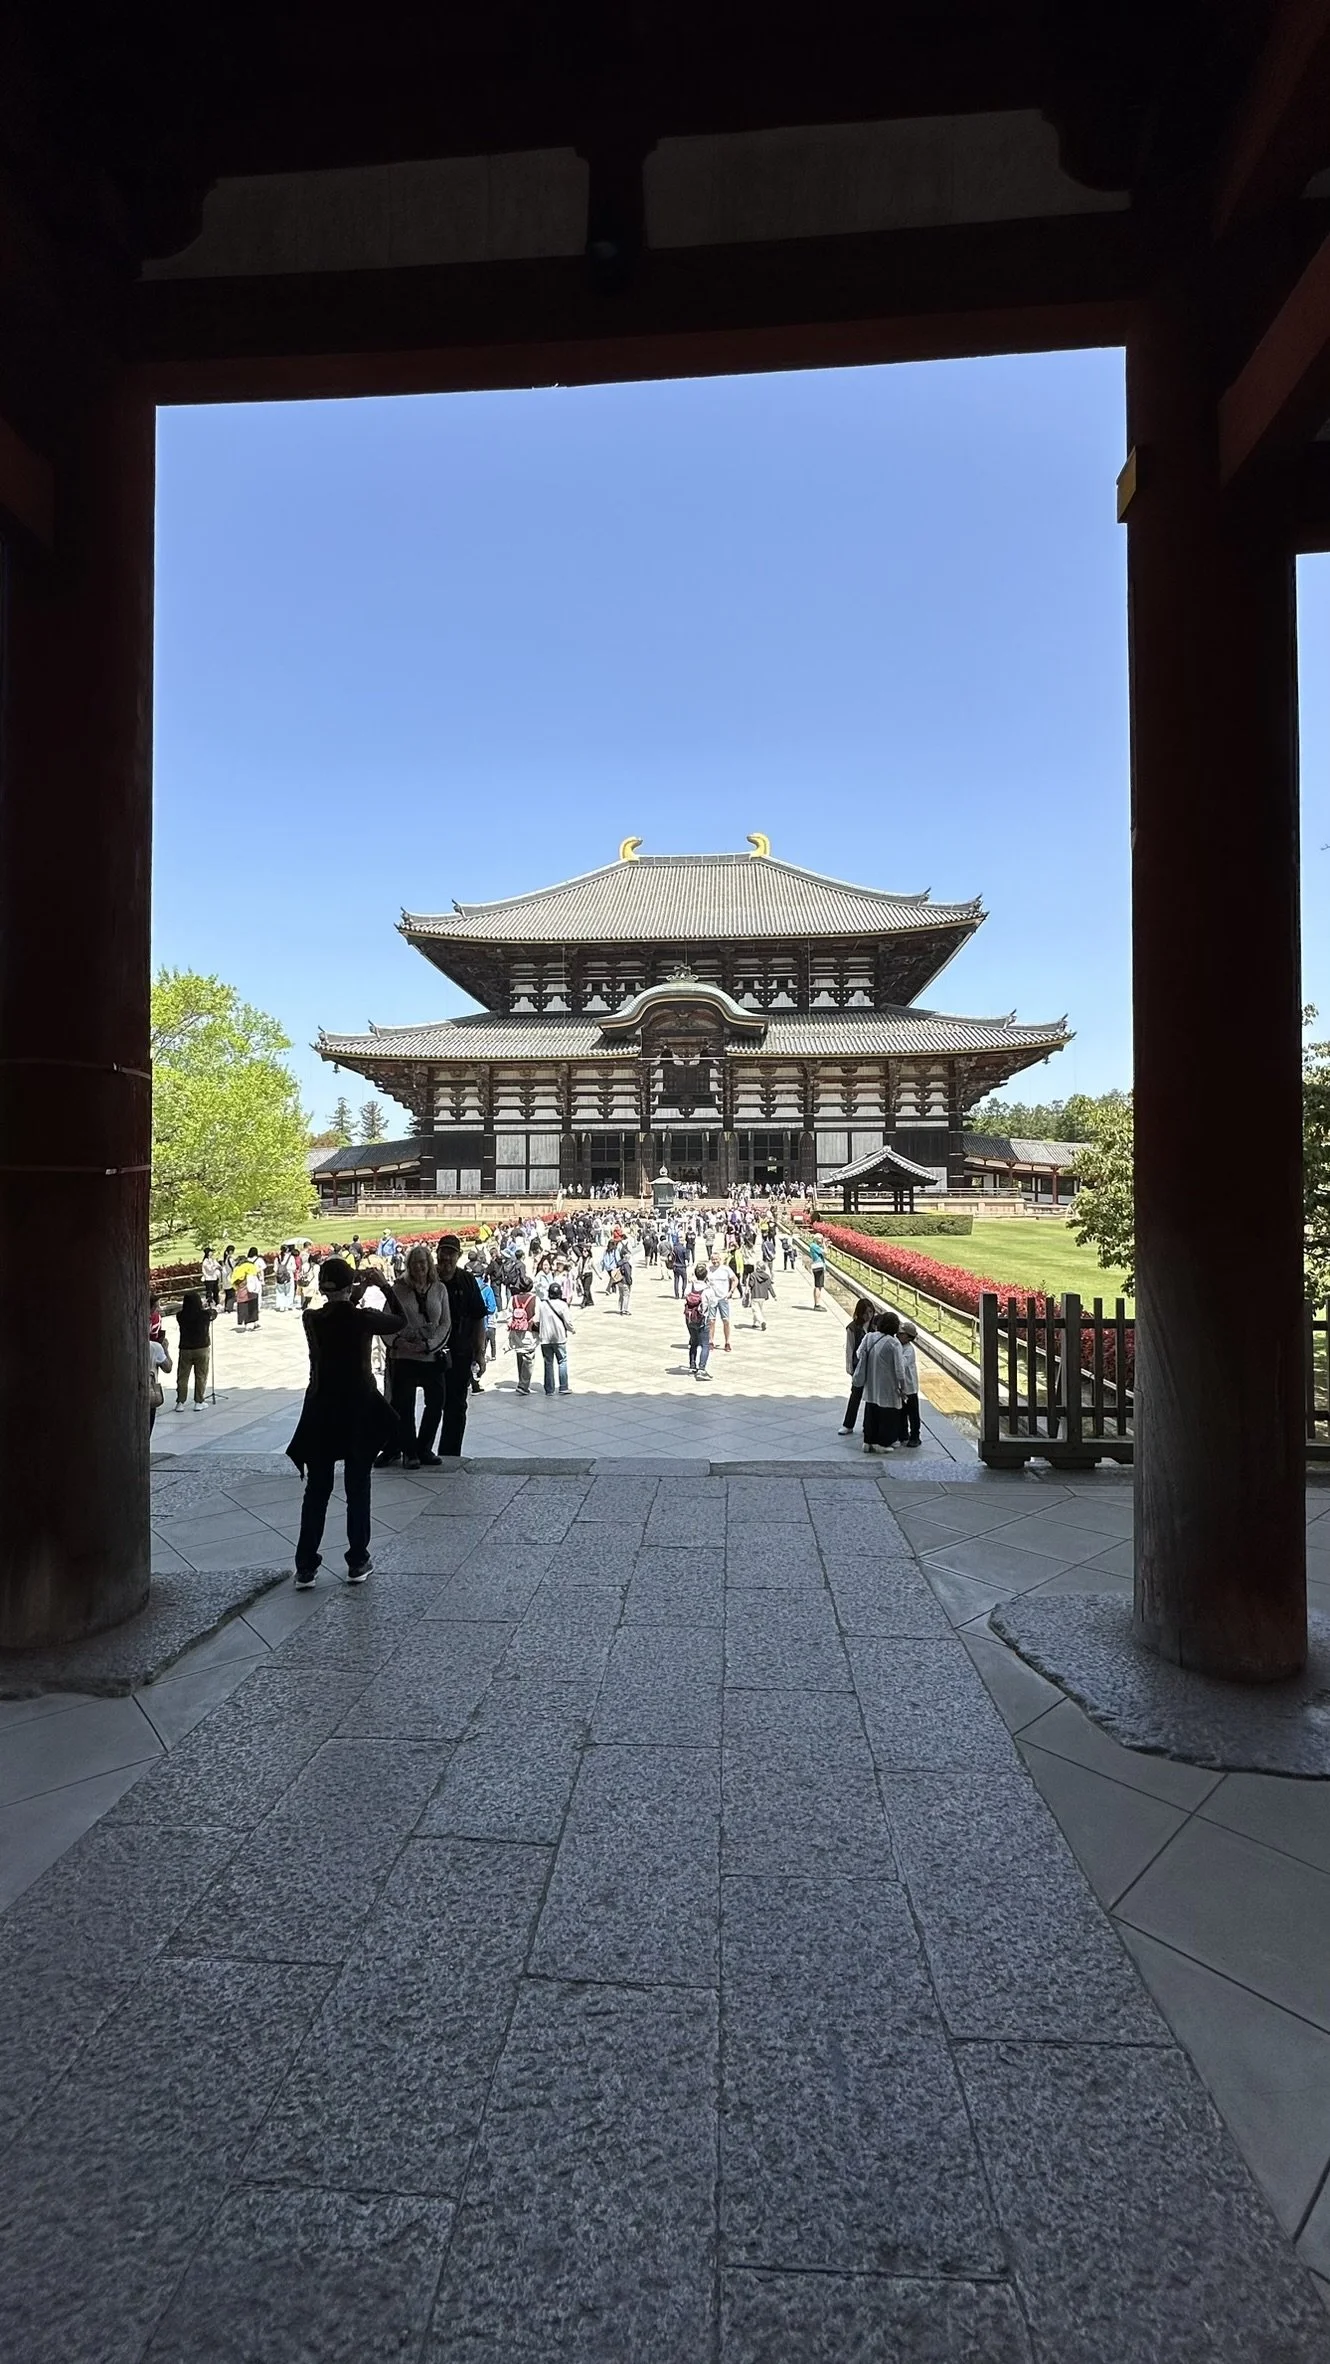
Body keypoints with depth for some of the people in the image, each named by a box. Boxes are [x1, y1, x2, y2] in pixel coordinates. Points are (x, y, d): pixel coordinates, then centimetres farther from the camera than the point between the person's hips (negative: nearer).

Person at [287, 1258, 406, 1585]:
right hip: (359, 1410, -2)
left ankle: (305, 1568, 15)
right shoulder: (362, 1318, -14)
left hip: (321, 1411, 3)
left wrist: (354, 1299, 12)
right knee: (358, 1488, 10)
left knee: (317, 1490, 12)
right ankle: (357, 1563, 17)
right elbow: (400, 1322, 3)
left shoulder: (311, 1319, -6)